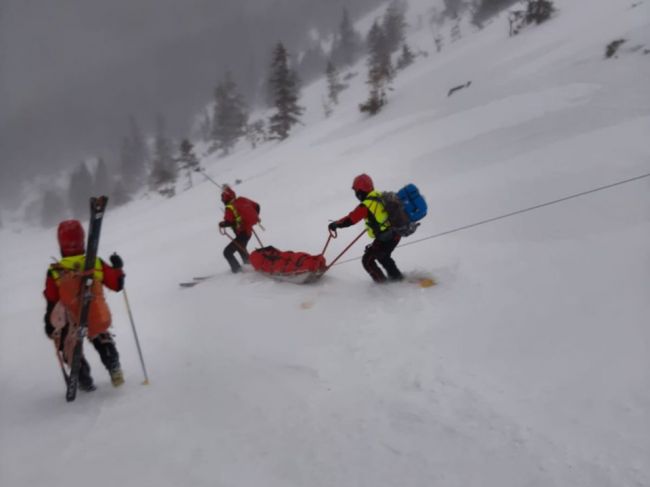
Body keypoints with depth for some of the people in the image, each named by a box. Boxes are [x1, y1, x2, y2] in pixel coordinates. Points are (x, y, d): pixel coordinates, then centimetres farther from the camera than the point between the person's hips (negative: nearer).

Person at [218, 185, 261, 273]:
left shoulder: (229, 208, -20)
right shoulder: (242, 200, 1)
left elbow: (228, 222, -30)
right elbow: (256, 206, 9)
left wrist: (221, 224, -8)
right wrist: (255, 217, 24)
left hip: (241, 234, -8)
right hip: (248, 232, 8)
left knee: (227, 252, 0)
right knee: (240, 248, 33)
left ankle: (237, 268, -4)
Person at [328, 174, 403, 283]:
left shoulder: (366, 206, -20)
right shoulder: (381, 196, 2)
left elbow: (350, 220, -19)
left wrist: (335, 224, -5)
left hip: (385, 239, -8)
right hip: (396, 234, 8)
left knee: (367, 260, 8)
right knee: (383, 256, 31)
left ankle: (382, 283, 12)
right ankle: (396, 276, 40)